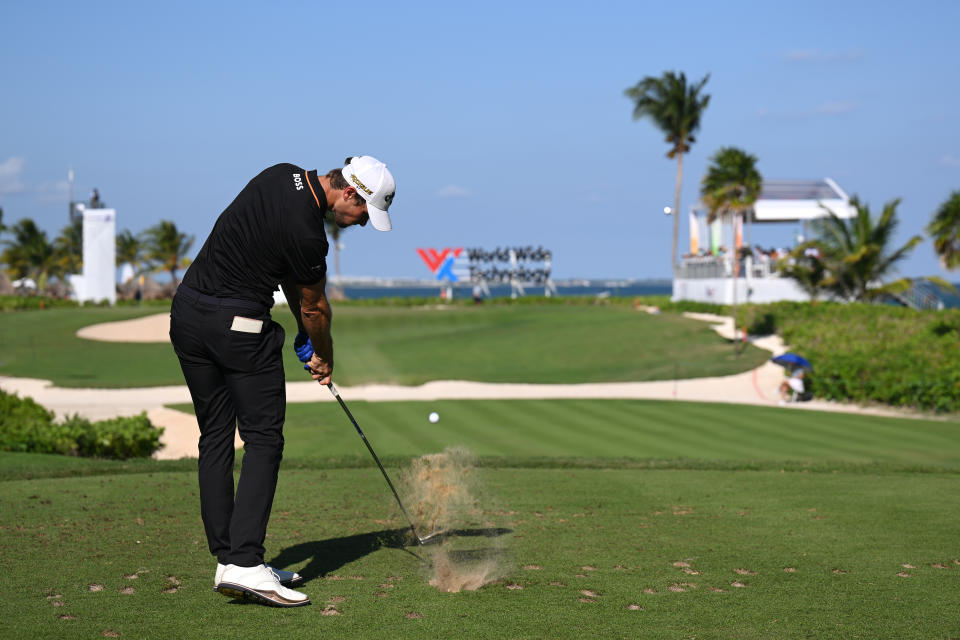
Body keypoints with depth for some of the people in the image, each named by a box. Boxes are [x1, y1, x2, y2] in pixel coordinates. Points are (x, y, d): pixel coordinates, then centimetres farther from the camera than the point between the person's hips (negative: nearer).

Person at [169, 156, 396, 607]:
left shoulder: (285, 176, 6)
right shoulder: (305, 231, -20)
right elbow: (315, 306, -3)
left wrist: (305, 335, 16)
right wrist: (324, 358, 15)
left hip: (187, 313, 9)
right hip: (239, 327, -9)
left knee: (215, 438, 10)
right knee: (263, 439, -5)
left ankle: (226, 560, 12)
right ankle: (245, 563, -14)